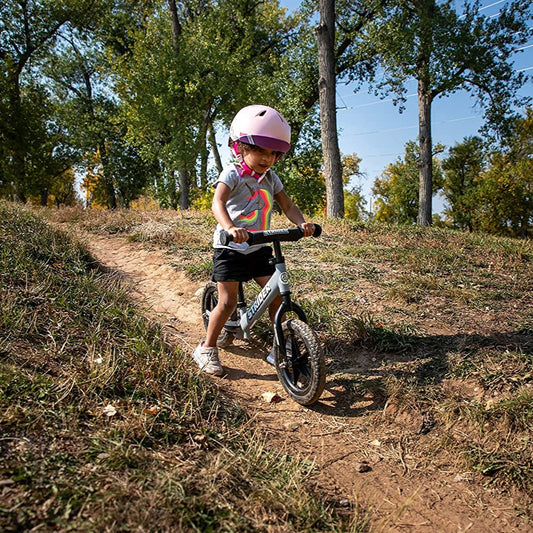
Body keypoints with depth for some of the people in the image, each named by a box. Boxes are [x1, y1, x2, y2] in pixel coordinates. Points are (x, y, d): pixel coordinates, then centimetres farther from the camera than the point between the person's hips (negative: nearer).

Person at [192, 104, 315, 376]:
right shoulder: (233, 173, -11)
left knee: (277, 295, 1)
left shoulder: (271, 178, 7)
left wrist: (302, 223, -18)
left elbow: (287, 205, 4)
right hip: (230, 248, -5)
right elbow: (217, 203, -27)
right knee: (228, 301, -6)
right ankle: (207, 348, 14)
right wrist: (230, 228, -47)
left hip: (258, 249, 6)